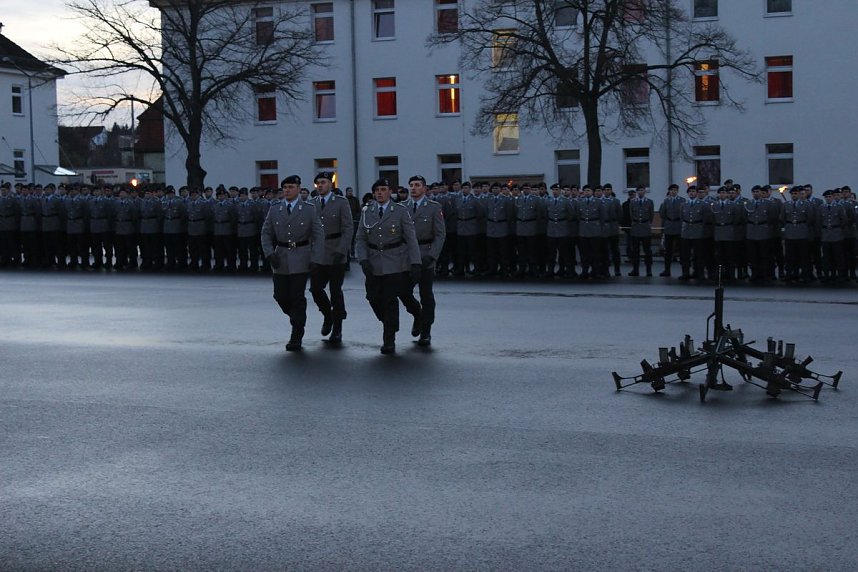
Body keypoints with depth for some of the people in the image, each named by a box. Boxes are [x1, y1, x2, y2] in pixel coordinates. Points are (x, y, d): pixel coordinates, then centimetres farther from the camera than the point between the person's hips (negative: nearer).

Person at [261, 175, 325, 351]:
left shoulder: (309, 209, -2)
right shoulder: (274, 209, 6)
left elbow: (318, 236, -3)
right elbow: (266, 233, 9)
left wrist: (315, 260, -11)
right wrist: (269, 254, -6)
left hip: (300, 259, -3)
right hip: (280, 259, 3)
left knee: (297, 297, -4)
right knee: (280, 296, 2)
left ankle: (296, 338, 4)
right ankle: (297, 319, 32)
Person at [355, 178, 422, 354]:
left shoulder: (401, 211, -3)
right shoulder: (366, 212, 6)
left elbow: (411, 238, -4)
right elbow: (360, 239, 6)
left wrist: (415, 263, -12)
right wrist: (363, 260, -9)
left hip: (395, 264, -3)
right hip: (374, 264, 3)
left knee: (390, 300, -4)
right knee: (373, 298, 3)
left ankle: (389, 341, 6)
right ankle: (389, 324, 31)